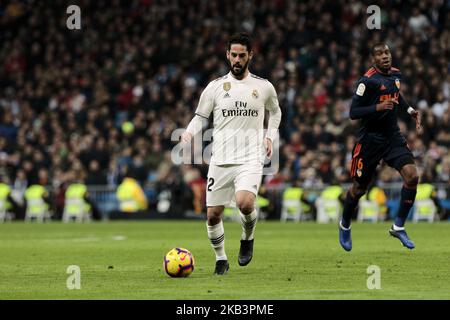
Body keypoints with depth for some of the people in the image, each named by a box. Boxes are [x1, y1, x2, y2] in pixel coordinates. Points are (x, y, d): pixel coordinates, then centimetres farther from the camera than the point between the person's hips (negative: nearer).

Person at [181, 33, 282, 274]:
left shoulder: (264, 87, 6)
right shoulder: (215, 87, 5)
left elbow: (275, 111, 25)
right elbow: (200, 116, 12)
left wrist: (270, 136, 10)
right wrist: (189, 133, -8)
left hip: (251, 158, -2)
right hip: (220, 160, 2)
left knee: (245, 203, -27)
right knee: (212, 215, 0)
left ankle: (248, 238, 5)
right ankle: (221, 259, 22)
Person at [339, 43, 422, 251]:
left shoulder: (396, 75, 6)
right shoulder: (368, 81, -16)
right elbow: (353, 112, -18)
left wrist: (410, 110, 14)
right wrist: (378, 107, -31)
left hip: (393, 136, 5)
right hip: (370, 140, -5)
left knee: (412, 176, -15)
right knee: (359, 188, 7)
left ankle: (398, 226, -3)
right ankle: (345, 225, 35)